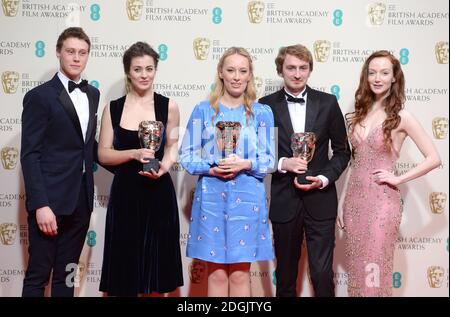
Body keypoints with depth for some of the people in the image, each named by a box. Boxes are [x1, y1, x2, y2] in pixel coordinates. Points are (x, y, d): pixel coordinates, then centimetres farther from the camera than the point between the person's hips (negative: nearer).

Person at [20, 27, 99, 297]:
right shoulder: (39, 97, -6)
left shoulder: (93, 94, 13)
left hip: (81, 200, 6)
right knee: (38, 275, 2)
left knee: (66, 274, 13)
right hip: (51, 199, -5)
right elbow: (30, 155, -11)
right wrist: (40, 205, -19)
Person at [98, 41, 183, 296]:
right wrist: (133, 154, -15)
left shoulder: (168, 106, 0)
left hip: (159, 193, 0)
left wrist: (165, 165, -10)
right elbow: (103, 154, 2)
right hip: (125, 193, 1)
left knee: (157, 268, 7)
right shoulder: (113, 108, 1)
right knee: (124, 265, 6)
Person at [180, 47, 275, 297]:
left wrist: (245, 164, -15)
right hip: (212, 197, 0)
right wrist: (212, 168, -14)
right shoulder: (203, 110, 4)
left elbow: (269, 160, 3)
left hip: (247, 198, 0)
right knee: (217, 274, 4)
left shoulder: (262, 112, 5)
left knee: (240, 274, 4)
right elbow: (187, 156, 3)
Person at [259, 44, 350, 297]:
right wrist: (282, 163, -15)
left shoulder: (328, 103, 1)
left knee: (323, 273, -1)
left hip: (320, 199, 0)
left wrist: (324, 178, -10)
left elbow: (342, 151, 5)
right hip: (284, 200, 1)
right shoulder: (266, 105, 0)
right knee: (286, 273, 13)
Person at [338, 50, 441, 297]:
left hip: (381, 201, -5)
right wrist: (342, 204, 11)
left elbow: (434, 158, -8)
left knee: (374, 271, 0)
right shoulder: (358, 115, 9)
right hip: (354, 199, 5)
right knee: (355, 269, 12)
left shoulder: (401, 117, -6)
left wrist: (398, 179, -11)